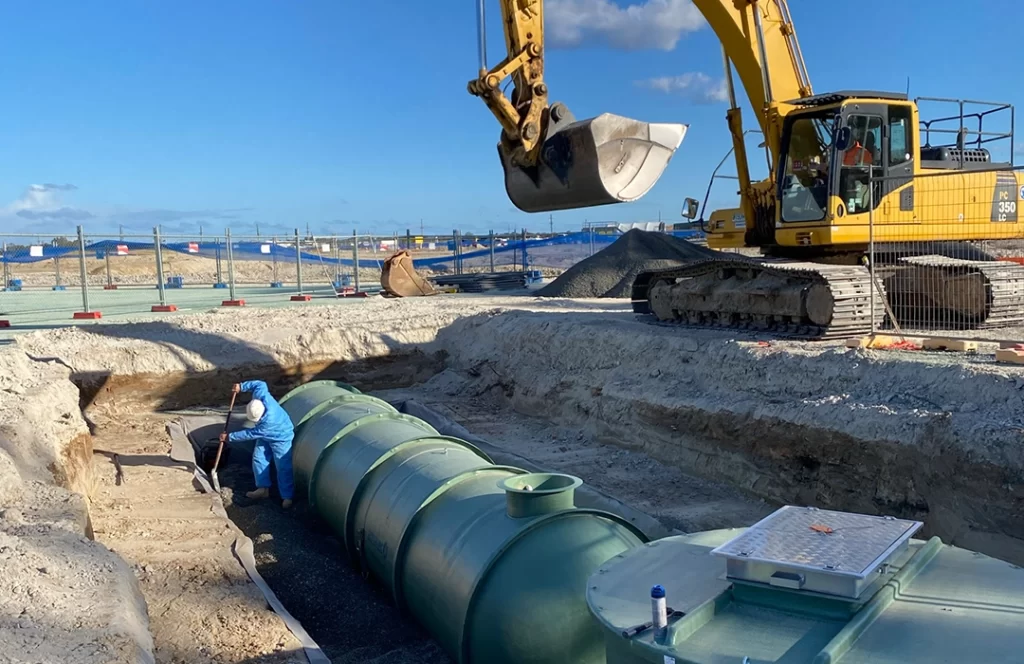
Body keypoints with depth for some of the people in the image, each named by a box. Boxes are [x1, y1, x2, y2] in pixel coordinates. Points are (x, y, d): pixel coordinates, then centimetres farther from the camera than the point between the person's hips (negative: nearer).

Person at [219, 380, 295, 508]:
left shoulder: (269, 421, -44)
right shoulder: (260, 395, -29)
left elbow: (251, 434, -32)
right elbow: (260, 384, -5)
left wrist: (229, 437, -23)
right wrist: (242, 386, -5)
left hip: (281, 438, -8)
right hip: (265, 436, 8)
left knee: (283, 467, -5)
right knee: (258, 458, 8)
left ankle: (287, 497, 3)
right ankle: (263, 488, 19)